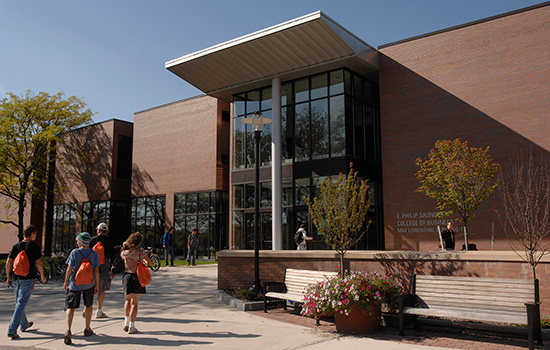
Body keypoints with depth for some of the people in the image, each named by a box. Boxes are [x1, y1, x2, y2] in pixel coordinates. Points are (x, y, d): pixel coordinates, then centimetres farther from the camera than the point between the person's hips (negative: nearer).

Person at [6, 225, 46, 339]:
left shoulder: (15, 246, 7)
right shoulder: (34, 247, -7)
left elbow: (8, 263, 4)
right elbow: (38, 263, -8)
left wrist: (8, 277, 13)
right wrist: (42, 276, 5)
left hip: (15, 279, 6)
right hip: (27, 279, -6)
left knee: (19, 303, 19)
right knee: (21, 304, -5)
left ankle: (24, 325, 36)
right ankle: (12, 330, -11)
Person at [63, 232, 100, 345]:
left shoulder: (74, 252, -9)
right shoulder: (94, 254, -3)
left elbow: (69, 268, -8)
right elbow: (96, 270, -1)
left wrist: (66, 281, 4)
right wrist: (97, 285, 6)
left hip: (74, 284, -2)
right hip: (89, 284, 2)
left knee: (70, 307, 0)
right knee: (89, 306, 19)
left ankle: (68, 330, -18)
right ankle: (87, 329, 28)